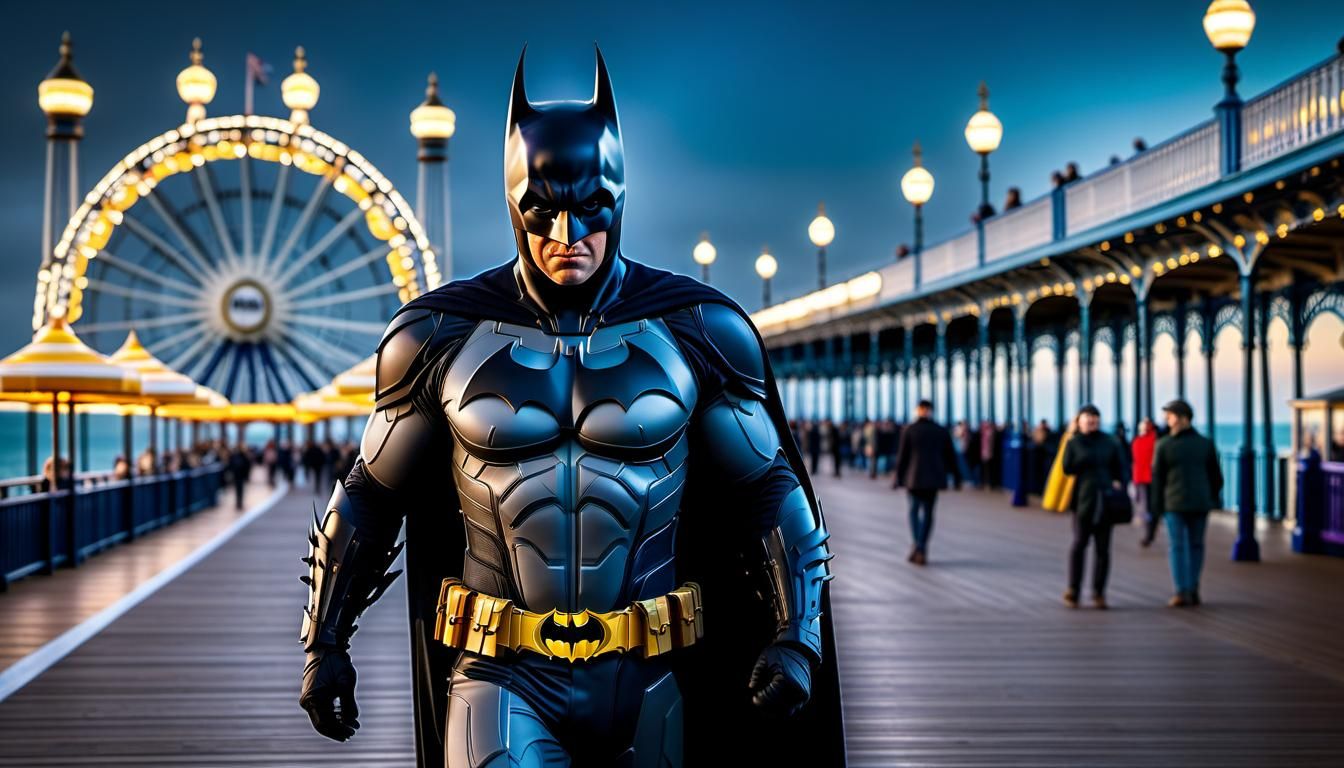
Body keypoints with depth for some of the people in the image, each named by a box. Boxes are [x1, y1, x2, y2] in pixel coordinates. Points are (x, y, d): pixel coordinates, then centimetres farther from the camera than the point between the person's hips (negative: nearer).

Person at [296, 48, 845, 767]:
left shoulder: (695, 330, -3)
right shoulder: (443, 335, -2)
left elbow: (769, 492, 4)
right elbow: (370, 497, 8)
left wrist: (797, 636, -4)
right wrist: (323, 640, 9)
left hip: (645, 679, 2)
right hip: (503, 678, -1)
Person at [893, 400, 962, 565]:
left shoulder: (909, 431, -4)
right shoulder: (942, 431, 2)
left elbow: (902, 456, -4)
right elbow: (950, 456, 6)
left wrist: (898, 478, 3)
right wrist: (957, 477, 13)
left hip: (914, 477, -2)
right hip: (934, 477, 2)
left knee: (914, 510, 11)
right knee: (928, 512, 7)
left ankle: (917, 544, -7)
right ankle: (921, 549, 2)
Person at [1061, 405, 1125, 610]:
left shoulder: (1109, 443, 14)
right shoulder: (1074, 443, 5)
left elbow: (1119, 468, 15)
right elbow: (1067, 469, 0)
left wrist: (1117, 482, -1)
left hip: (1105, 500, 3)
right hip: (1083, 500, -3)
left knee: (1103, 548, 2)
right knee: (1080, 543, -8)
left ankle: (1098, 593, 9)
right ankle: (1073, 590, 0)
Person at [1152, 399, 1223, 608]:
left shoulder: (1163, 445, -5)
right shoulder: (1206, 444, 3)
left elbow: (1157, 478, -3)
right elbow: (1216, 476, 6)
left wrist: (1157, 505, 4)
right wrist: (1213, 500, 15)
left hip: (1174, 503, -2)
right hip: (1200, 502, 2)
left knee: (1177, 547, 1)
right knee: (1196, 545, 10)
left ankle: (1182, 592, -3)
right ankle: (1193, 590, 10)